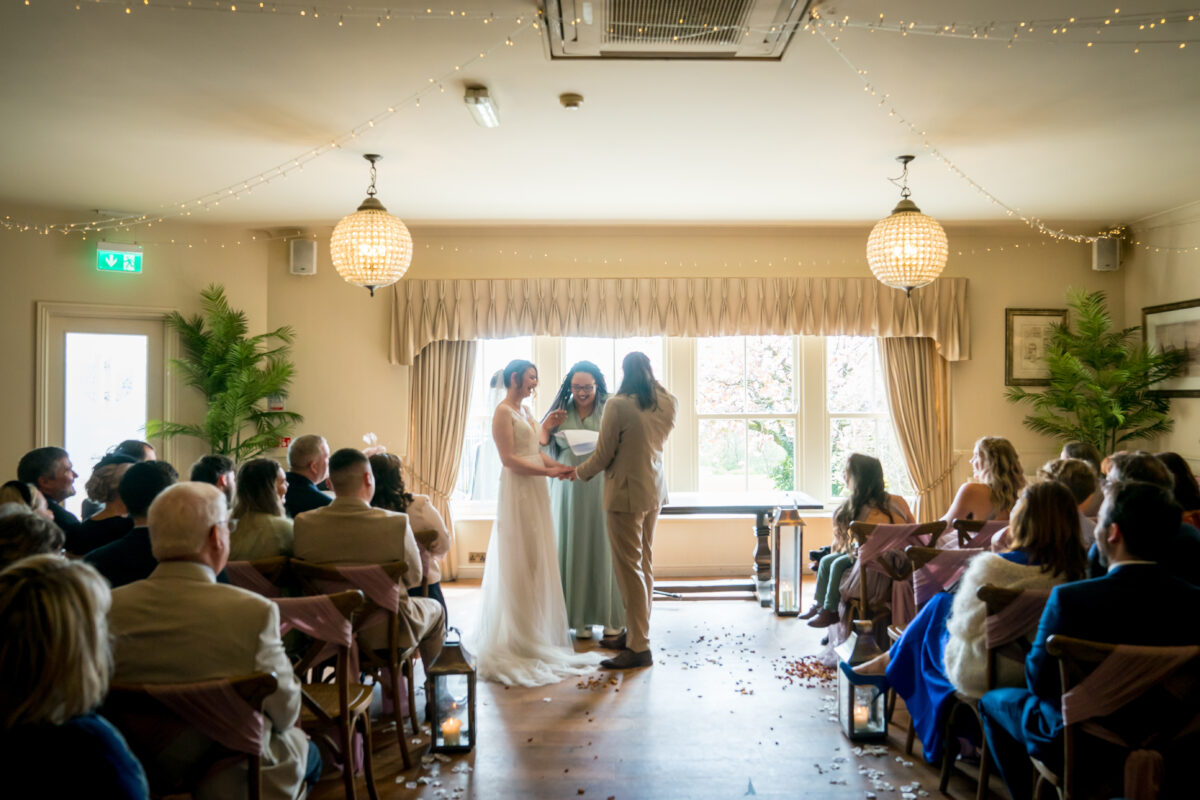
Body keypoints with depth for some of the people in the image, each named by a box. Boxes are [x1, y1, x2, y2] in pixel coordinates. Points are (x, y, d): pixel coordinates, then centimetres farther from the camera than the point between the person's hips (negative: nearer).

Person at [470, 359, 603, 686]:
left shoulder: (524, 410, 15)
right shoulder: (503, 411, -11)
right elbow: (509, 458, -17)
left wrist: (560, 465, 2)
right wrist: (548, 471, -18)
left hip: (535, 491, 9)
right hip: (517, 490, -9)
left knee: (537, 560, 12)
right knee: (520, 561, -3)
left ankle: (535, 629, 21)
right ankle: (518, 636, 7)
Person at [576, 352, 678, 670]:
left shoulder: (618, 405, -17)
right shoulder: (667, 403, 2)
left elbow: (603, 456, -12)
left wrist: (579, 472, 7)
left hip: (627, 494, -8)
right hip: (654, 491, 8)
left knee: (629, 567, -1)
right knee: (644, 563, 16)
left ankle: (639, 647, 3)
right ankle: (635, 632, 27)